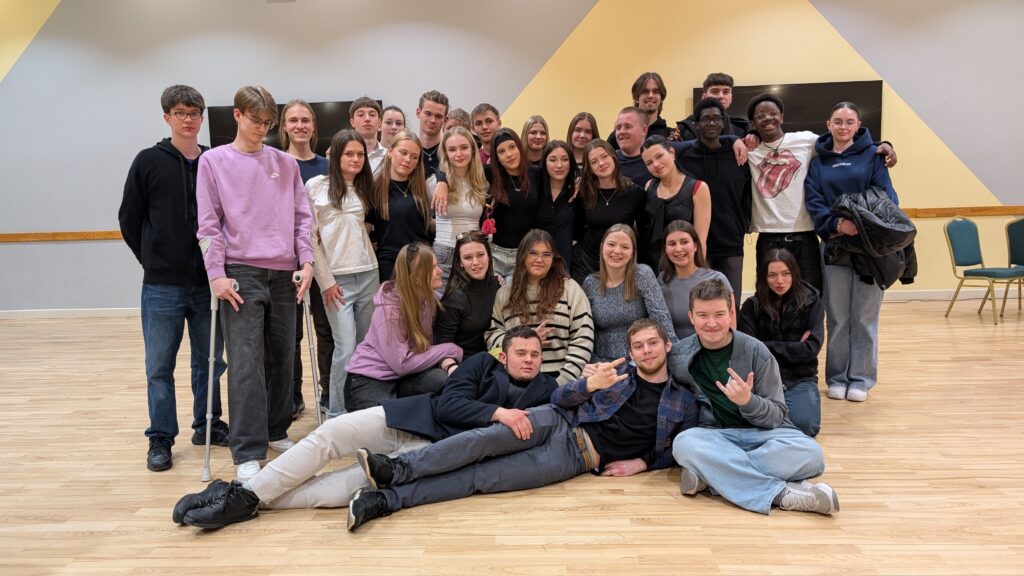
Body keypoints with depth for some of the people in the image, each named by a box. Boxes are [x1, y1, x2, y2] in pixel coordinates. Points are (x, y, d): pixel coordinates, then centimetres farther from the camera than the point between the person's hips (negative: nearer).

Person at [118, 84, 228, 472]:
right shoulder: (149, 162, 1)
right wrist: (154, 261, 4)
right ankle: (160, 439, 17)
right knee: (159, 366, 5)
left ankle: (207, 425, 28)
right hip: (162, 285, -1)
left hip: (208, 282, 2)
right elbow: (129, 219, 6)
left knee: (209, 361, 12)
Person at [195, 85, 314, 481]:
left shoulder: (286, 163, 11)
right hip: (241, 274, -3)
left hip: (284, 274, 4)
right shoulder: (213, 161, 4)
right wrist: (217, 274, -9)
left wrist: (306, 261, -1)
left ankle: (276, 432, 25)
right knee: (245, 365, -8)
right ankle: (248, 453, -5)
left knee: (284, 358, 10)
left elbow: (302, 216, 11)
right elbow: (208, 224, -1)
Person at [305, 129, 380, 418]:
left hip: (368, 274, 5)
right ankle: (336, 413, 4)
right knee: (346, 348, -10)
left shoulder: (363, 187, 13)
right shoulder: (316, 186, -2)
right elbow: (310, 236, -5)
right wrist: (325, 280, -8)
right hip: (337, 278, -5)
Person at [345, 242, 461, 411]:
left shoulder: (429, 298, -3)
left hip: (402, 378, 5)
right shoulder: (389, 307, -20)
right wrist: (451, 350, -17)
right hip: (369, 381, -5)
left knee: (445, 379, -21)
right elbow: (402, 363, -21)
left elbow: (429, 345, 0)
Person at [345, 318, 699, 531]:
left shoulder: (683, 402, 10)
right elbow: (558, 398, 7)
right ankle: (396, 469, -31)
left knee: (479, 478, -19)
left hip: (578, 457, -3)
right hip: (558, 423, 3)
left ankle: (384, 500, -28)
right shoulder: (617, 372, 13)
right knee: (486, 439, -29)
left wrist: (642, 463, -4)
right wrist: (591, 384, -16)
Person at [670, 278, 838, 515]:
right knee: (684, 443, -34)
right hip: (714, 435, 0)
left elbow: (776, 416, -3)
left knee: (811, 454, -30)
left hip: (763, 433, 0)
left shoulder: (755, 351, -5)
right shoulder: (678, 357, -2)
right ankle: (781, 493, -34)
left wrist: (747, 401, -24)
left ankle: (708, 473, -28)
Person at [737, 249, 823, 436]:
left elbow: (812, 348, -6)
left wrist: (767, 347, -9)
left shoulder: (811, 302, 2)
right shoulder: (752, 306, 1)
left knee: (805, 424, -26)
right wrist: (794, 347, -9)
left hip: (800, 379, 1)